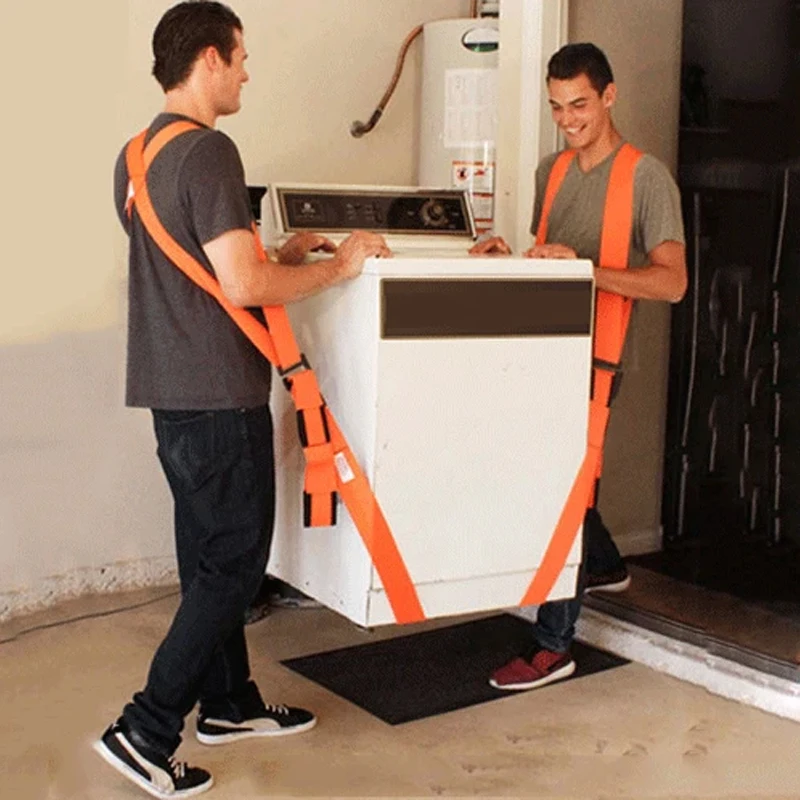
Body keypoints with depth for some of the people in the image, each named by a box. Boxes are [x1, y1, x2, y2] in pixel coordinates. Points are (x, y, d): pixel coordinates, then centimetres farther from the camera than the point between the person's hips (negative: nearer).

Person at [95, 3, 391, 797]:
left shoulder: (137, 155, 12)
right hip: (218, 395, -9)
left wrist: (281, 253, 17)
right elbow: (242, 287, -23)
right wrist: (336, 266, -10)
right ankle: (145, 730, 3)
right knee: (233, 564, 0)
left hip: (171, 389, 10)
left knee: (209, 554, 17)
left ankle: (228, 702, 30)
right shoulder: (208, 151, -17)